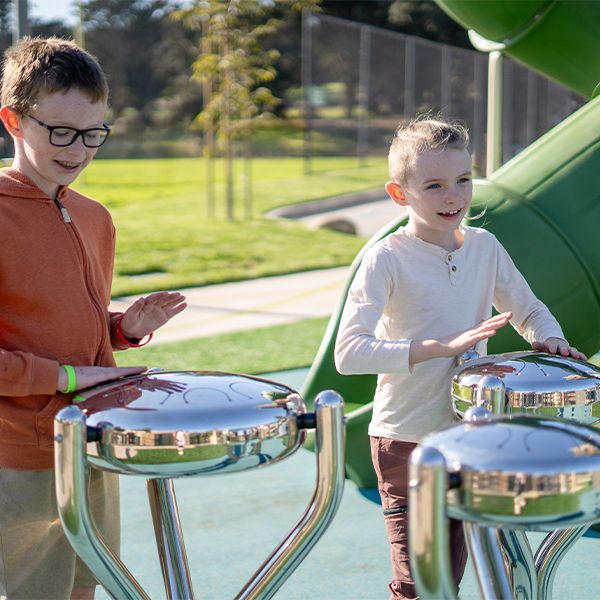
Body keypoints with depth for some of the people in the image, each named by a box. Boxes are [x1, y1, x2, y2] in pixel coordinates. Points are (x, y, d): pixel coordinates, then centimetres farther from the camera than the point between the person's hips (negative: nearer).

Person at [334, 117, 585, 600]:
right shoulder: (387, 259, -14)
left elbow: (530, 310, 15)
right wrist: (443, 346, -30)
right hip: (406, 441, -5)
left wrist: (549, 339, -9)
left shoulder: (485, 247, 2)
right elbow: (349, 353, -24)